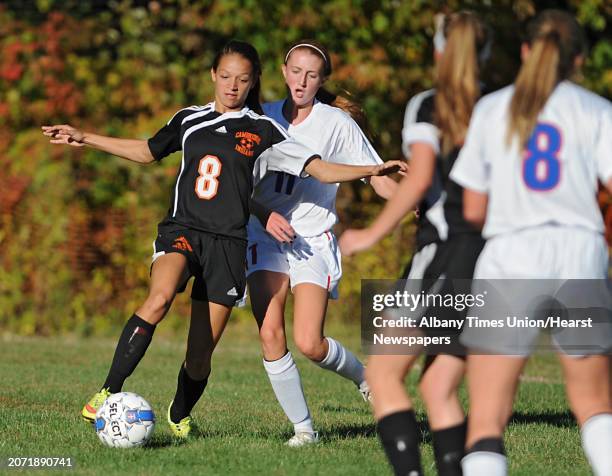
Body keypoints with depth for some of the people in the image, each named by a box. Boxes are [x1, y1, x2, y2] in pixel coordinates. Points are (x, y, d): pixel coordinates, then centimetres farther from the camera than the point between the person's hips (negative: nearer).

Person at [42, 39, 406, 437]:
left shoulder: (263, 131, 5)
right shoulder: (189, 120, 13)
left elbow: (322, 170, 1)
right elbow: (148, 152, 29)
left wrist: (373, 170, -13)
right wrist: (85, 139, 29)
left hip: (228, 244, -1)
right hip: (181, 230, 1)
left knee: (200, 355, 0)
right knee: (159, 299, -33)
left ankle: (180, 416, 31)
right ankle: (107, 394, -31)